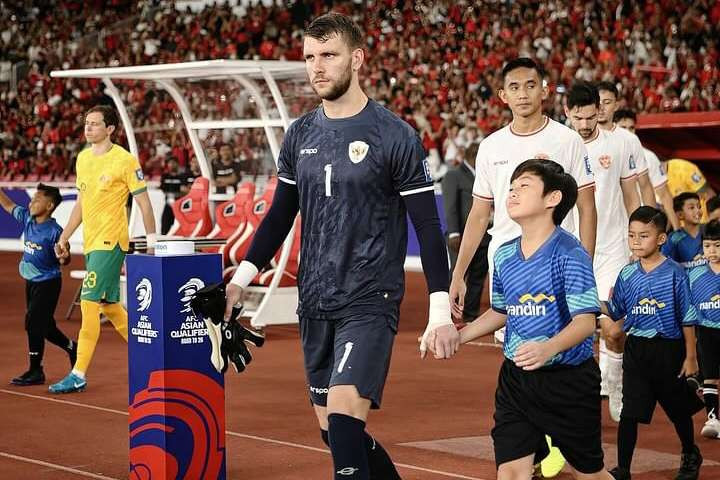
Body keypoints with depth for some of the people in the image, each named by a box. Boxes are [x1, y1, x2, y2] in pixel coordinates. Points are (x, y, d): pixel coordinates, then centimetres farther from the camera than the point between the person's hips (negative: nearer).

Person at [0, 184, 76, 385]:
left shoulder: (54, 231, -19)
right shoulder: (27, 218, 0)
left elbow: (64, 261, -13)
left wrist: (63, 255, -35)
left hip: (48, 283, -7)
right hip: (31, 282, 7)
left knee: (33, 322, -8)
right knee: (45, 326, 15)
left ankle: (35, 371, 1)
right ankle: (71, 348, 38)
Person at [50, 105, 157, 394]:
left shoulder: (125, 161, -10)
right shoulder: (83, 158, 12)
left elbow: (143, 202, -7)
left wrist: (152, 242, -10)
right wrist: (65, 237, 19)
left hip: (110, 242, -8)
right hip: (91, 242, 8)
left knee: (89, 303, -12)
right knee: (109, 305, 13)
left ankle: (78, 376, -11)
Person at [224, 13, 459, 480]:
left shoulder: (395, 136, -8)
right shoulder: (300, 135, 8)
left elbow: (428, 227, -7)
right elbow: (280, 215, 18)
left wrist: (441, 312, -12)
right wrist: (242, 278, 9)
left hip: (370, 303, -6)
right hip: (314, 303, 6)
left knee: (344, 415, -21)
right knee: (332, 429, 10)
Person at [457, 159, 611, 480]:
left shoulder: (569, 253, -16)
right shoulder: (504, 256, 5)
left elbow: (586, 321, -22)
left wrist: (548, 348, -39)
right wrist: (459, 336, 12)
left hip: (569, 379, -5)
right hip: (516, 379, 5)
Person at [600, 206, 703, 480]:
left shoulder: (674, 273, -10)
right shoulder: (627, 275, 1)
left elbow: (687, 319, -6)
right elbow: (615, 312, 9)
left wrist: (690, 357, -5)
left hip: (669, 349, -2)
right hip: (636, 350, 2)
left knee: (678, 409, 15)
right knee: (629, 411, -3)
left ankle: (691, 456, 39)